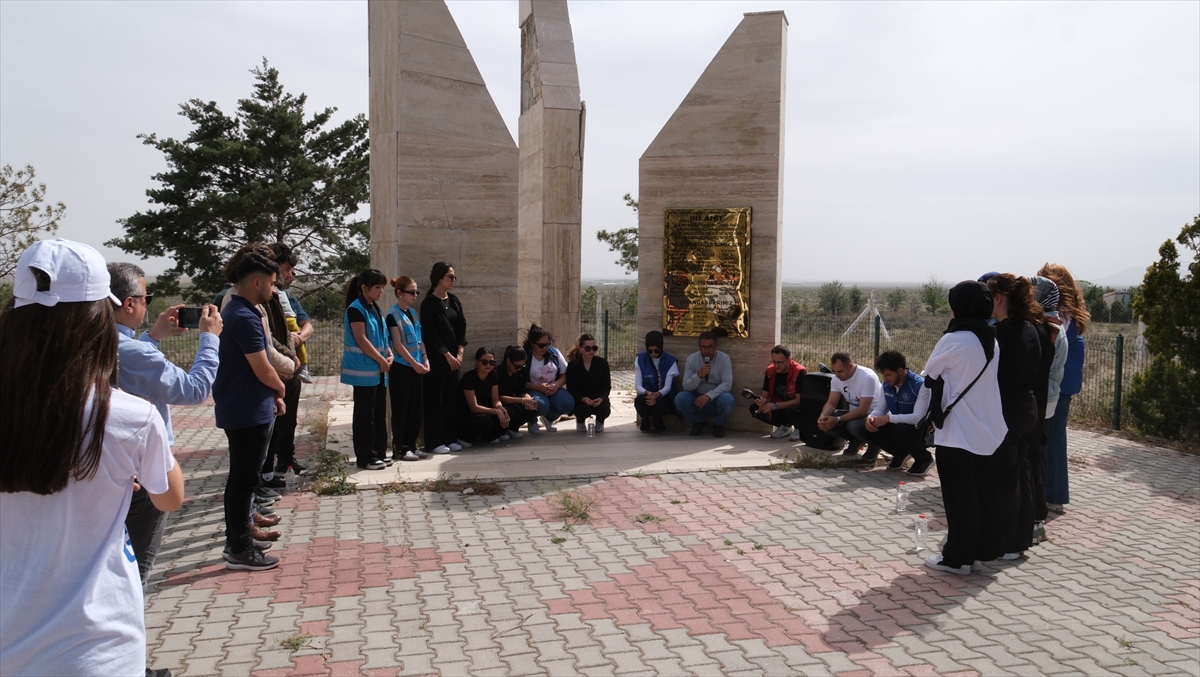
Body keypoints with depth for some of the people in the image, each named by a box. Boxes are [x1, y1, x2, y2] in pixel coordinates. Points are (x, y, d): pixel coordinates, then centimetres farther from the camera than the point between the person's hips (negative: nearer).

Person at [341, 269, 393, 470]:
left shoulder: (375, 308, 14)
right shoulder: (356, 309, -13)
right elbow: (361, 340, -18)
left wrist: (389, 355, 3)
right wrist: (381, 360, -14)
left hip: (379, 370, 9)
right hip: (364, 370, -9)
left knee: (379, 413, 12)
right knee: (365, 414, -3)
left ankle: (379, 453, 20)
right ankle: (365, 457, 3)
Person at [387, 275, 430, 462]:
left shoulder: (413, 313, 12)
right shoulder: (393, 315, -11)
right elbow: (398, 344, -15)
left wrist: (425, 360, 2)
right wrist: (415, 363, -15)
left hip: (415, 367, 8)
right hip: (401, 367, -7)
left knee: (415, 408, 10)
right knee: (401, 408, -1)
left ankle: (411, 445, 19)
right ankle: (399, 449, 6)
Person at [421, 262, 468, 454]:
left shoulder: (454, 301, 11)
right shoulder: (429, 303, -8)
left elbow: (462, 326, 8)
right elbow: (430, 333, -12)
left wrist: (459, 353, -3)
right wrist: (447, 355, -13)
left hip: (453, 356, 6)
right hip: (436, 357, -6)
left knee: (452, 396, 8)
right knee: (435, 397, -3)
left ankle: (451, 438, 16)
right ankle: (434, 442, 1)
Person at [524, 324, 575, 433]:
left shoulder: (554, 352, 2)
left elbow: (564, 374, 4)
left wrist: (556, 385, -16)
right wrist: (538, 386, -26)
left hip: (554, 389, 4)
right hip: (534, 390, -4)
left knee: (568, 403, -26)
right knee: (541, 405, -39)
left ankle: (549, 418, 11)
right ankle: (532, 421, 3)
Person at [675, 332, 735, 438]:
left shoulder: (724, 358, -10)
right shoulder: (691, 359, -7)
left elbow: (727, 384, -18)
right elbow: (686, 386, -11)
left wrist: (709, 396, -31)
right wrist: (699, 375, -30)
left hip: (716, 399, -1)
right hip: (697, 398, 2)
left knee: (727, 399, -35)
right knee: (680, 398, -27)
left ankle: (718, 424, -2)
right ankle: (698, 422, 2)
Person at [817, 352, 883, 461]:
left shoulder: (868, 377, -27)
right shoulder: (836, 378, -6)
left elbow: (863, 410, -30)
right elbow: (831, 403, -5)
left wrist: (838, 420, -36)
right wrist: (823, 415, -28)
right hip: (853, 413, 7)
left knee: (854, 426, -38)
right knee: (825, 422, -16)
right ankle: (856, 441, 8)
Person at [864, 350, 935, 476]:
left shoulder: (921, 385, -25)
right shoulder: (887, 385, -3)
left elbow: (918, 417, -33)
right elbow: (880, 409, 3)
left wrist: (888, 418, -37)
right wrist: (871, 417, -22)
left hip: (920, 430, -7)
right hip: (898, 426, 7)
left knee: (901, 431, -38)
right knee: (867, 430, -13)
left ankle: (924, 458, -7)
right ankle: (901, 453, 9)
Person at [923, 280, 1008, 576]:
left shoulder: (953, 340, -17)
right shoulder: (992, 340, 5)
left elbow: (930, 375, -3)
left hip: (957, 433, -7)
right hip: (989, 431, 7)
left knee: (959, 496, 2)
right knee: (984, 491, 16)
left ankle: (957, 557, 11)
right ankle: (985, 548, 27)